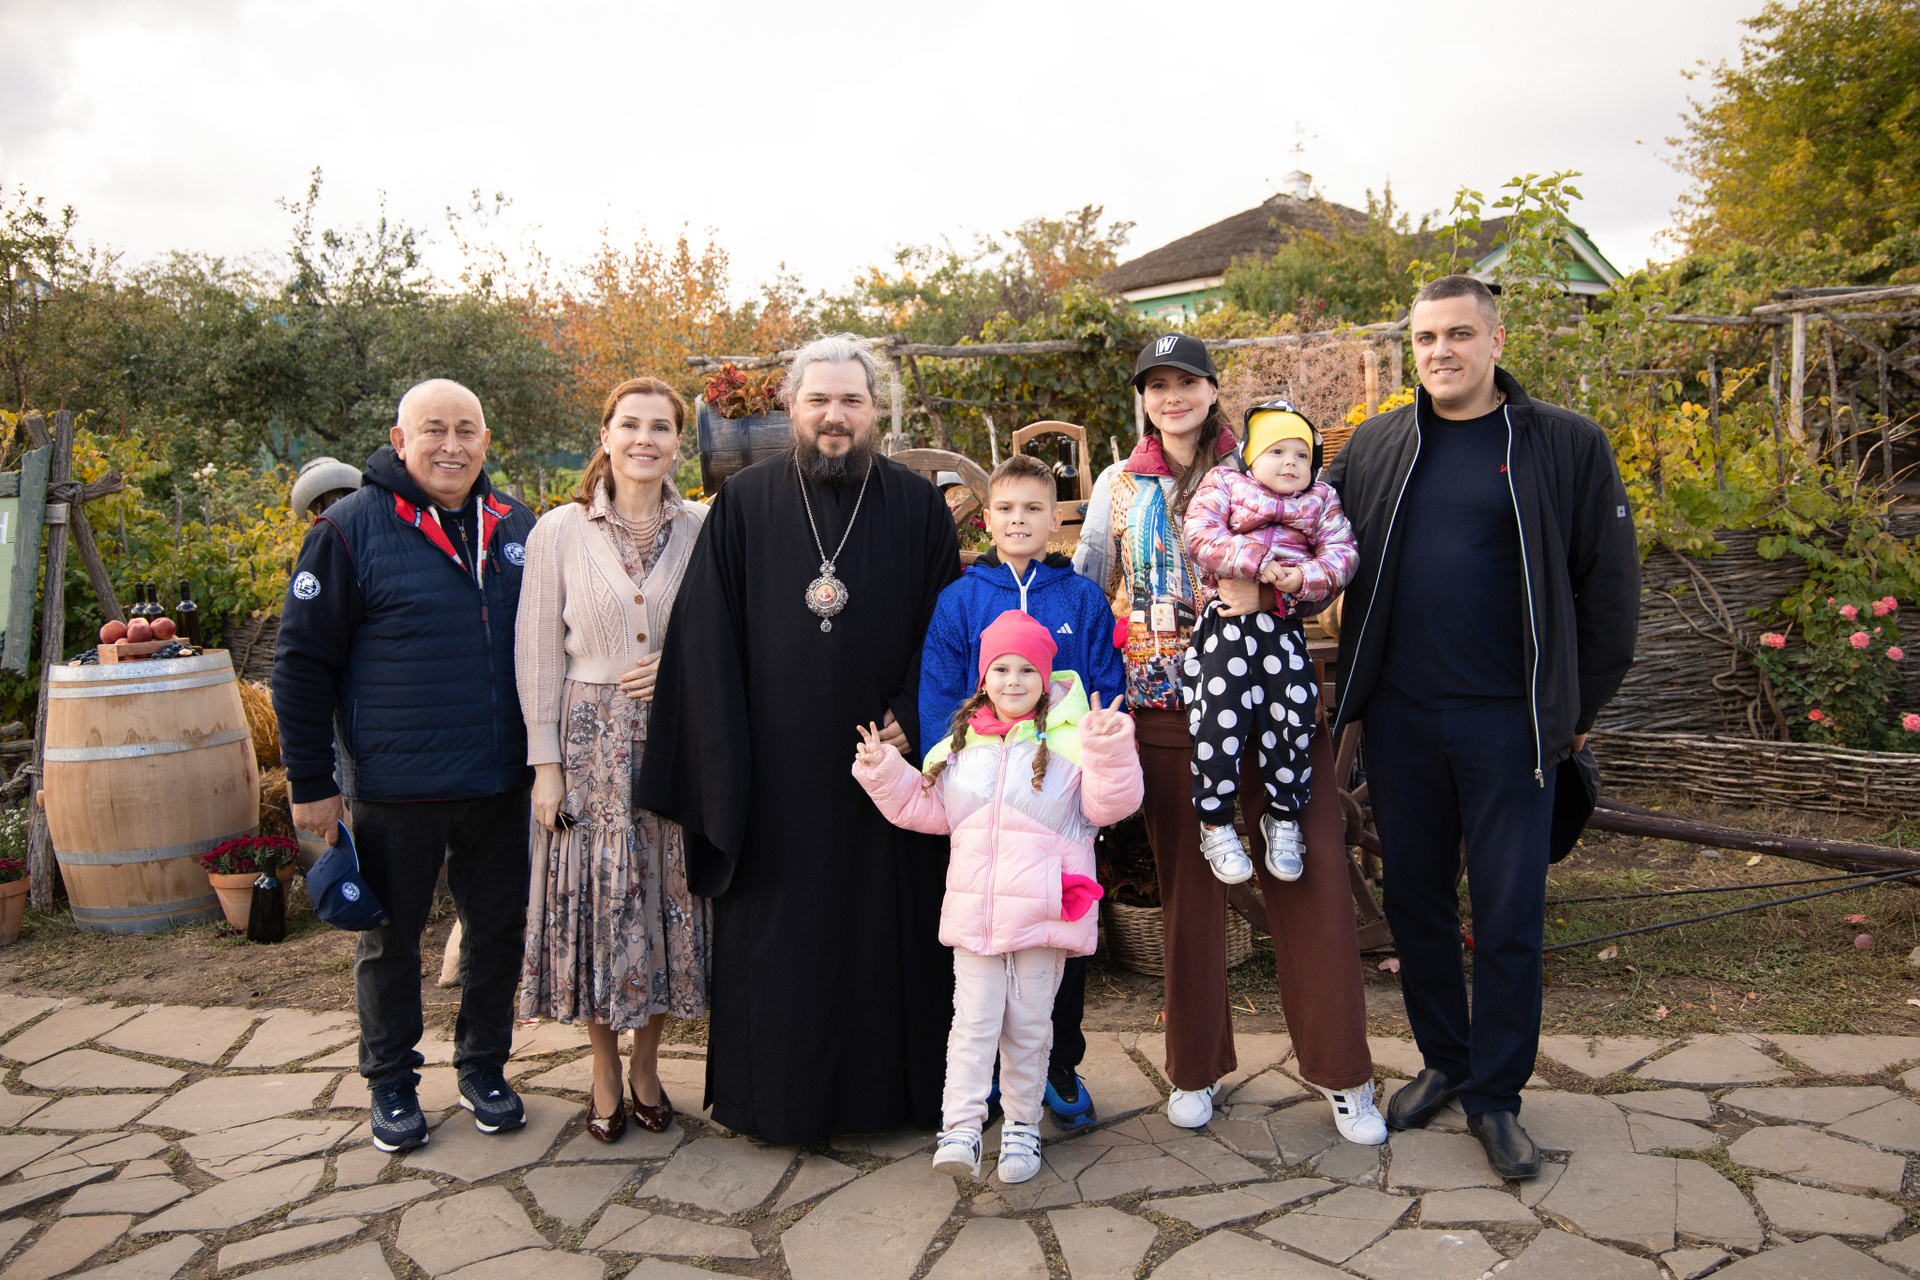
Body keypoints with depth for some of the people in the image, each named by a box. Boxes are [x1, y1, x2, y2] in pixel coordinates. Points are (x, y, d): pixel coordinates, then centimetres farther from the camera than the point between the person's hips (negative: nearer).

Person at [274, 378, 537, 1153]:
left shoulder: (516, 527, 6)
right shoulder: (352, 527, -6)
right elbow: (303, 662, -5)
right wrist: (311, 782, -6)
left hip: (502, 784, 4)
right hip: (394, 789, -3)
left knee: (498, 927, 13)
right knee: (390, 938, 11)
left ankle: (483, 1067, 32)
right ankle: (392, 1083, 29)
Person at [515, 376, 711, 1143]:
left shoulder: (703, 529, 2)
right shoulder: (559, 532, 0)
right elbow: (538, 655, 0)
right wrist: (545, 762, -4)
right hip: (592, 739, -1)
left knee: (669, 894, 7)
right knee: (596, 895, 4)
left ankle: (647, 1064, 27)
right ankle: (605, 1073, 24)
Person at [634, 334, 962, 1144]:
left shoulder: (918, 508, 4)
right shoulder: (742, 506, 2)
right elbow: (707, 644, -1)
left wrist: (911, 721, -10)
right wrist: (723, 765, -7)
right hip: (776, 774, 0)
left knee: (889, 931, 9)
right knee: (776, 938, 8)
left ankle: (895, 1088, 27)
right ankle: (779, 1097, 25)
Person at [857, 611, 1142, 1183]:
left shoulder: (1072, 739, -4)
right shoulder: (958, 745, 9)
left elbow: (1110, 804, -12)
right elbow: (927, 809, 18)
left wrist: (1110, 750, -27)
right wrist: (885, 772, 6)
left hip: (1044, 909, -2)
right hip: (975, 909, 2)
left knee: (1029, 1022, 9)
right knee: (974, 1018, -1)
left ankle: (1022, 1125, 25)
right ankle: (960, 1128, 3)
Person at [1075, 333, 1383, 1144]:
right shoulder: (1119, 485, 9)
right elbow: (1084, 591, 14)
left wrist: (1266, 593, -15)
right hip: (1168, 711, 1)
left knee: (1309, 876, -3)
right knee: (1188, 886, 8)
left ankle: (1341, 1073, 13)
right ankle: (1196, 1067, 25)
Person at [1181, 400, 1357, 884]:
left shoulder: (1320, 501, 17)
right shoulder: (1222, 485, 7)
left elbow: (1341, 551, 5)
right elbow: (1199, 536, -8)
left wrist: (1307, 578, -15)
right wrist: (1254, 561, -17)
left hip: (1285, 623, 3)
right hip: (1227, 618, -3)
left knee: (1294, 715, -1)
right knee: (1222, 716, -10)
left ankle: (1284, 819, 19)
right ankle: (1216, 826, 5)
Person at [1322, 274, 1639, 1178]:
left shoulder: (1565, 445, -2)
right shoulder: (1374, 447, 7)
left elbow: (1609, 586, 0)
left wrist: (1578, 707, 0)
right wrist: (1352, 689, 1)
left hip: (1509, 721, -3)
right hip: (1400, 720, 3)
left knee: (1509, 913, 5)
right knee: (1415, 900, 13)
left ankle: (1495, 1094, 21)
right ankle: (1443, 1062, 32)